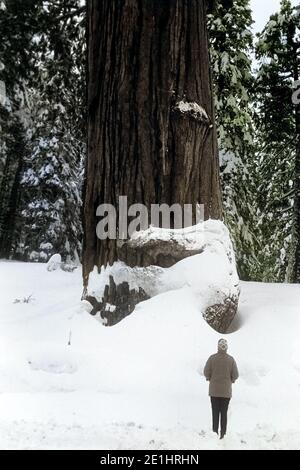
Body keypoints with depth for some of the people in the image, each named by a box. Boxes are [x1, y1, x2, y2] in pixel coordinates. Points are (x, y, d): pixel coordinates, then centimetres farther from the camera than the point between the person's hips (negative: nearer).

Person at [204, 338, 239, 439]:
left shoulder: (212, 358, -11)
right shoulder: (231, 359, -8)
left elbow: (206, 372, -9)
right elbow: (235, 375, -5)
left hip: (214, 390, -1)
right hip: (226, 391, 1)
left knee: (215, 412, 9)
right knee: (224, 412, 10)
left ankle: (215, 431, 9)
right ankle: (223, 433, 11)